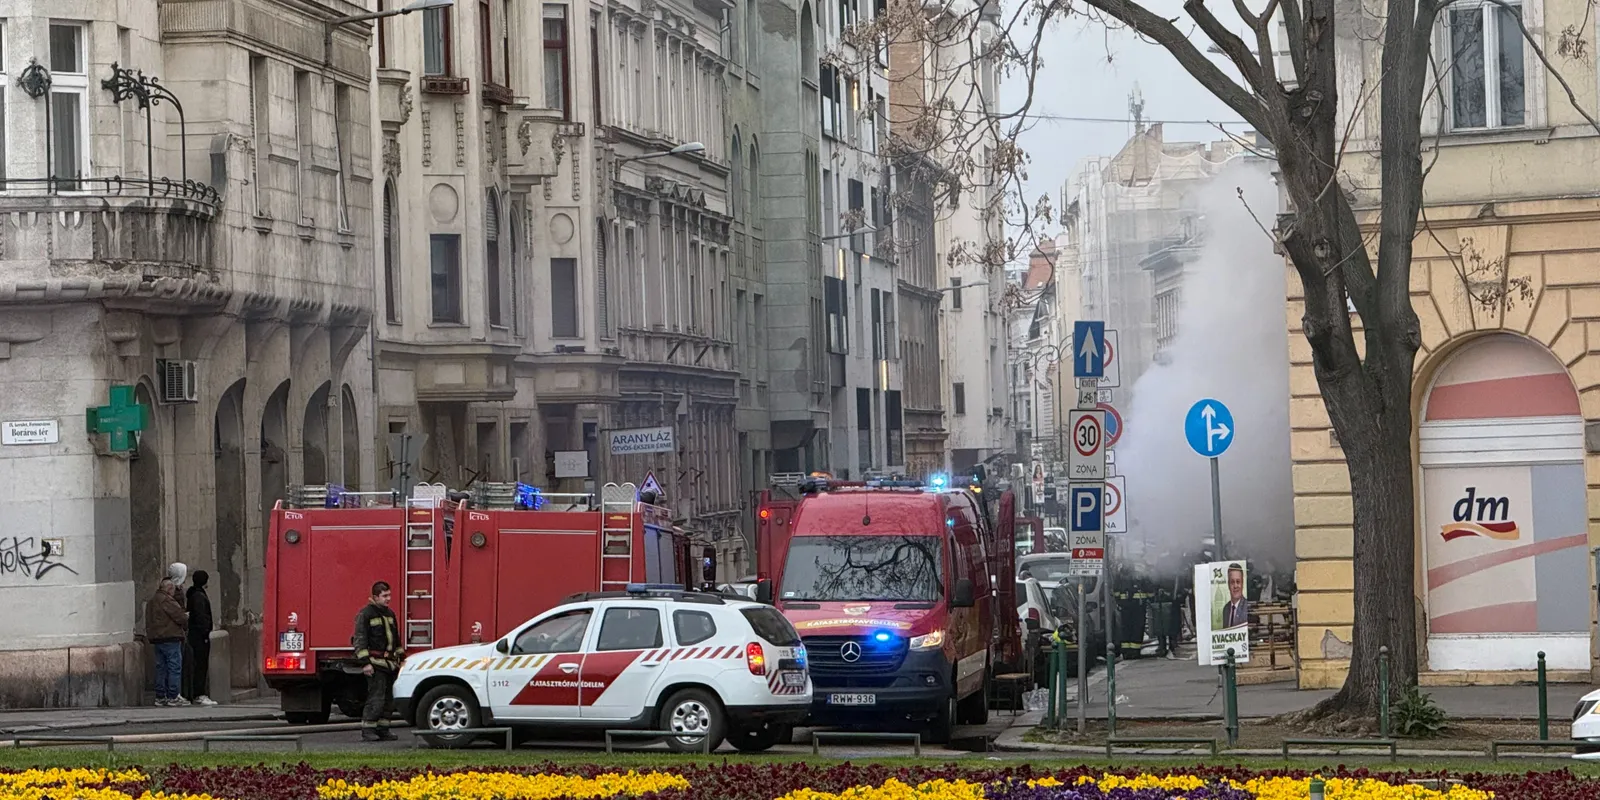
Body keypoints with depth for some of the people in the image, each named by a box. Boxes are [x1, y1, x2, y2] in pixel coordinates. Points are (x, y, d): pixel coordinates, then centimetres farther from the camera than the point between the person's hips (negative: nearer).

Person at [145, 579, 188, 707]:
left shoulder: (152, 601, 17)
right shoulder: (166, 600, -14)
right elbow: (180, 617, -14)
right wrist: (188, 621, 4)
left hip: (156, 638, 9)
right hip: (170, 638, -9)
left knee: (161, 667, 12)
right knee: (174, 667, -6)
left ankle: (160, 696, 12)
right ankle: (173, 697, -8)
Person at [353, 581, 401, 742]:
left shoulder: (390, 613, 18)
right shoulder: (365, 614, -6)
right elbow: (359, 639, -11)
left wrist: (401, 658, 21)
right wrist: (365, 662, -18)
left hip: (390, 663, 8)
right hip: (376, 662, -8)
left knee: (389, 699, 7)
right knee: (376, 698, -12)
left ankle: (382, 730, 13)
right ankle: (368, 731, -8)